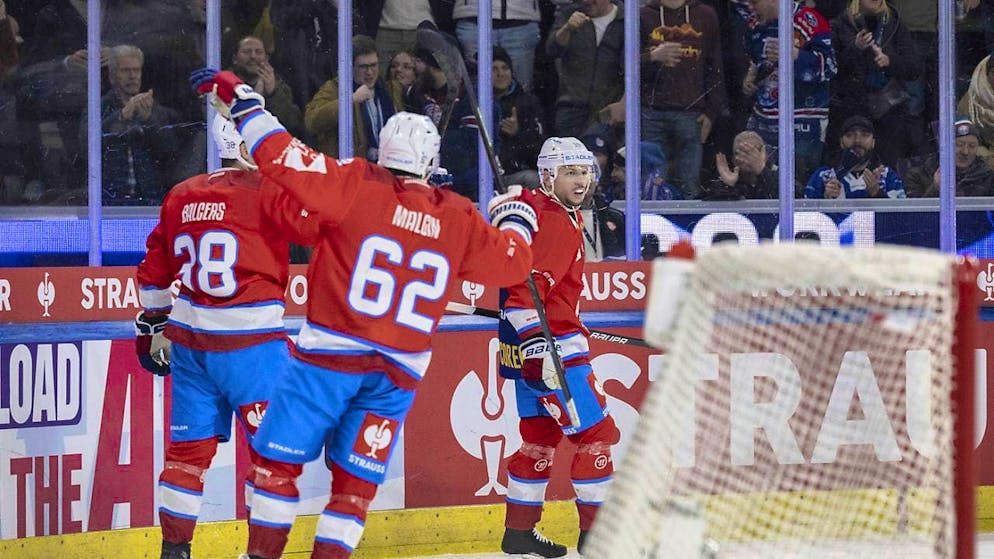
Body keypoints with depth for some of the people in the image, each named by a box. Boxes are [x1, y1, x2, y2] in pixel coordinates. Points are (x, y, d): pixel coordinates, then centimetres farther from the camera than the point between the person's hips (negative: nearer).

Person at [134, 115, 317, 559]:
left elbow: (155, 269, 19)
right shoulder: (268, 192, -9)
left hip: (189, 342, 7)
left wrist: (154, 324, 29)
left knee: (189, 448, 13)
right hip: (252, 343, -7)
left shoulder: (180, 197, 11)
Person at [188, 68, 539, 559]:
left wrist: (242, 101, -5)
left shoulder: (357, 188, -7)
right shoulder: (458, 219, 4)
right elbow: (511, 261, 18)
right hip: (400, 371, 3)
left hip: (331, 354, -3)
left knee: (278, 459, 8)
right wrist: (516, 219, 39)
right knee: (356, 478, 9)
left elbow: (286, 163, -15)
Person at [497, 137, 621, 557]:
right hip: (552, 346, -11)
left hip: (529, 345, 11)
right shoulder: (556, 223, -20)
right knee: (596, 434, -6)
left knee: (541, 436, 17)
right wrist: (537, 343, -33)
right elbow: (526, 290, -28)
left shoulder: (535, 207, 10)